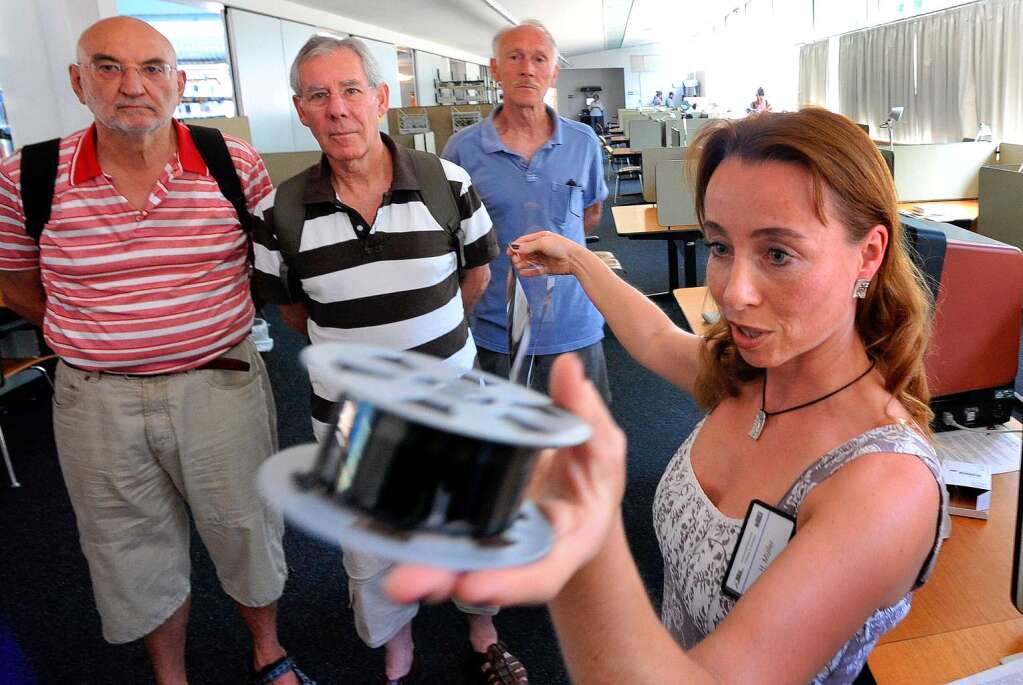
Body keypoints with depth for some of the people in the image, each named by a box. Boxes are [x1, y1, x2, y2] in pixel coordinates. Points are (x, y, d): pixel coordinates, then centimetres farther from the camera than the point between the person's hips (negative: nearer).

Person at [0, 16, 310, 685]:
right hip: (97, 399, 1)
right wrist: (98, 338, 6)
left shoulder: (237, 165, -7)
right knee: (139, 556, 17)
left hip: (221, 385, 0)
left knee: (247, 534, 15)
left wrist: (215, 323, 3)